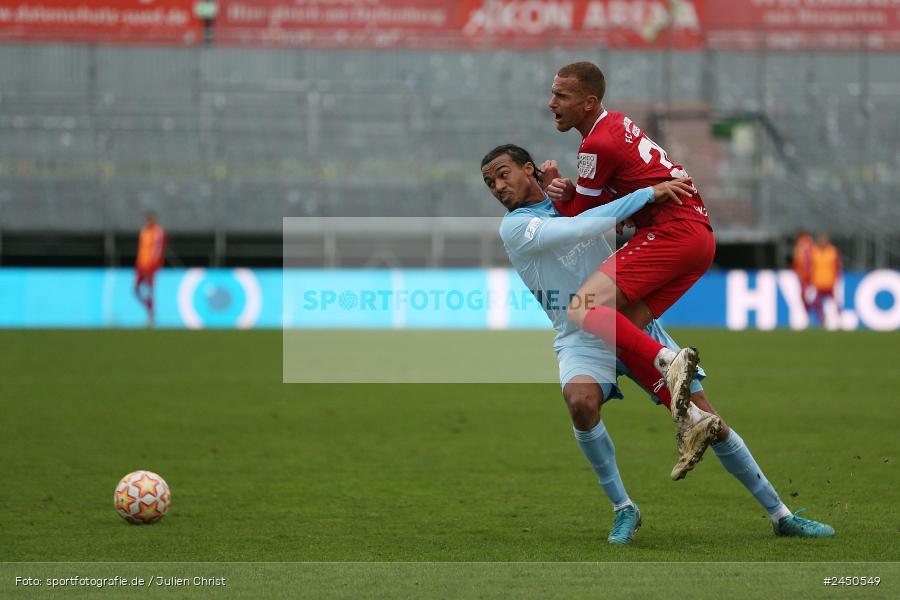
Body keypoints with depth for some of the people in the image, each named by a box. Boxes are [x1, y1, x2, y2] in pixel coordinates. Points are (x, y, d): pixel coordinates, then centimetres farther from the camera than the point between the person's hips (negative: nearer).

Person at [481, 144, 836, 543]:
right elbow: (581, 227, -22)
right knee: (580, 400, -36)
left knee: (712, 424, -1)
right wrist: (646, 194, -21)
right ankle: (623, 510, -16)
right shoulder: (514, 227, -8)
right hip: (583, 341, -4)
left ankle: (781, 516, 12)